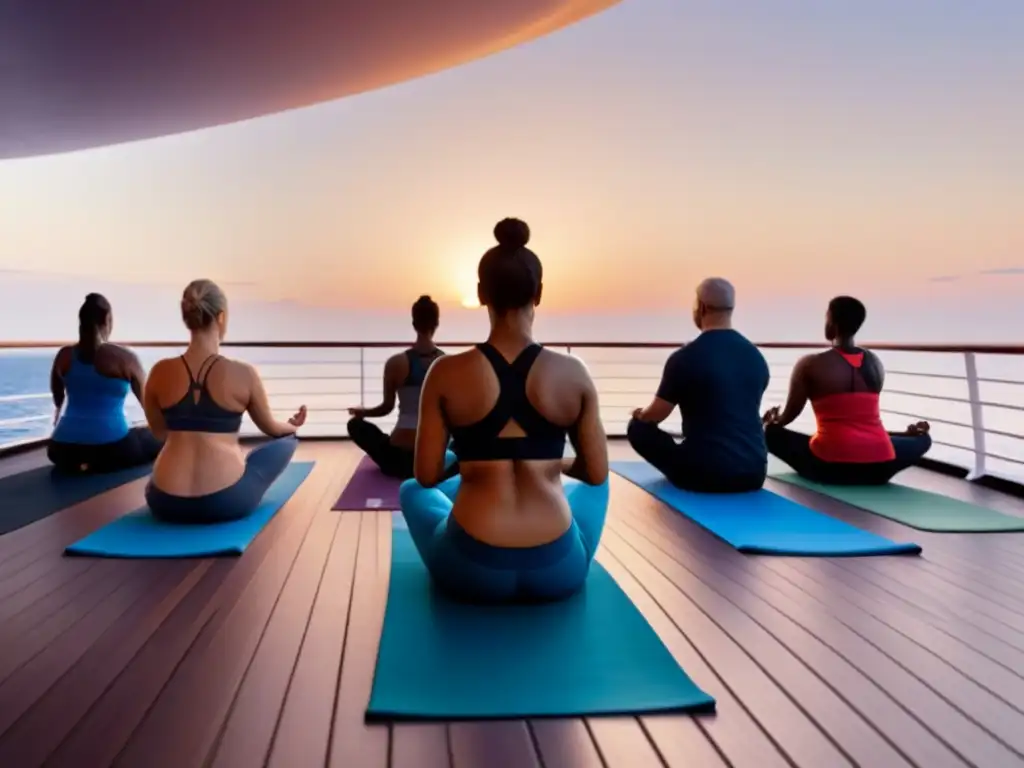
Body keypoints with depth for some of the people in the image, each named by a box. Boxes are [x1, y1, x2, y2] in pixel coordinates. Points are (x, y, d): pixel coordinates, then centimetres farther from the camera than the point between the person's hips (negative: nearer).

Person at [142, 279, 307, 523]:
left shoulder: (161, 372, -1)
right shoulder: (243, 374, -9)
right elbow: (271, 427, 11)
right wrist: (292, 425, 35)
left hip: (167, 503, 4)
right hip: (227, 501, -4)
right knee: (286, 439, 24)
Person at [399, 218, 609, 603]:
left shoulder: (446, 374, -8)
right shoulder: (574, 374, -6)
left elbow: (427, 476, -3)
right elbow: (597, 474, 2)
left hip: (472, 570, 0)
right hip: (557, 571, 1)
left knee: (411, 491, 32)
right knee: (593, 486, 35)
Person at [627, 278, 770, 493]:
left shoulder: (686, 357, -12)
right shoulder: (756, 356, 6)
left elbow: (656, 415, -2)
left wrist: (640, 414, 23)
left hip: (705, 473, -6)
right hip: (753, 472, 6)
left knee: (638, 427, 13)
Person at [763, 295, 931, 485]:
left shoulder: (810, 365, -5)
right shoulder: (875, 363, 9)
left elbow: (790, 415, 5)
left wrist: (773, 421, 28)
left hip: (830, 466, -5)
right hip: (878, 467, 5)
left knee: (770, 432, 12)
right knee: (922, 439, 33)